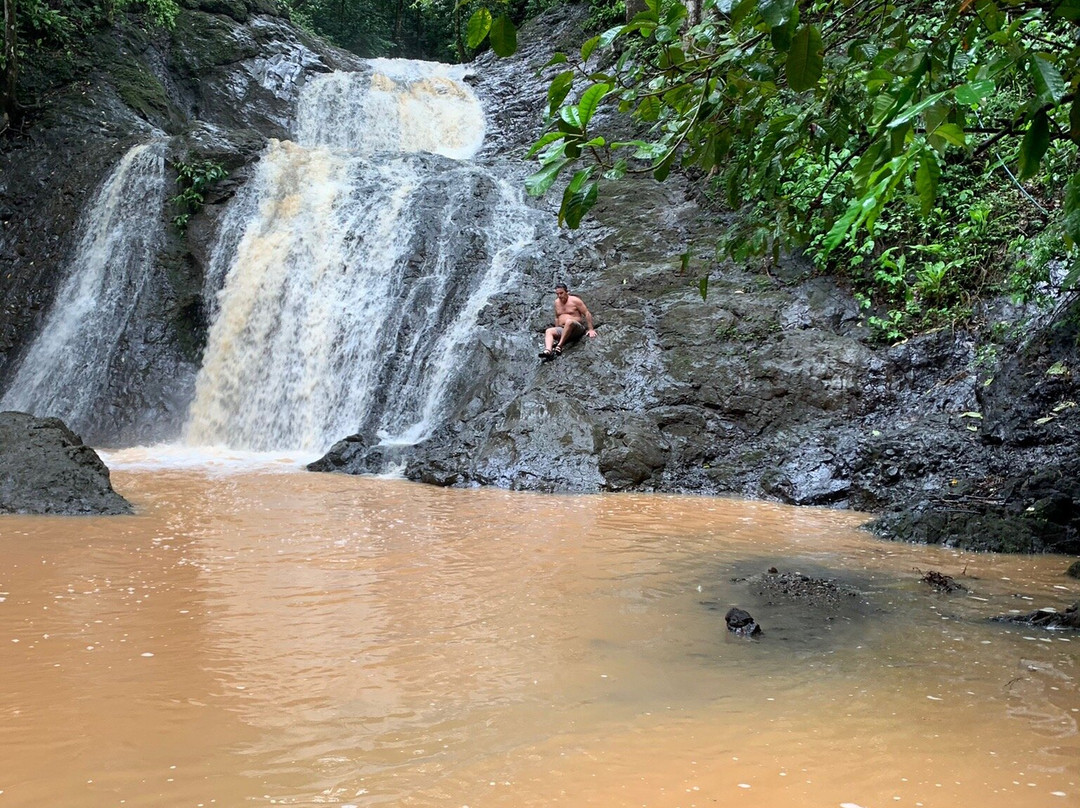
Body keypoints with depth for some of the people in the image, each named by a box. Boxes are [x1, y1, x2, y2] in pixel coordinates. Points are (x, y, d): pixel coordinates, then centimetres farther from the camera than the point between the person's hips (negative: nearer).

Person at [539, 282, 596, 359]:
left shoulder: (574, 300, -3)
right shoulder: (557, 302, 14)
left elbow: (587, 313, -5)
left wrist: (591, 329, -11)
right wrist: (557, 333, 20)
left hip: (577, 328, -6)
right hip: (562, 330, 6)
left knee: (569, 321, -38)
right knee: (548, 331, -21)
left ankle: (559, 346, -44)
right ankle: (548, 351, -49)